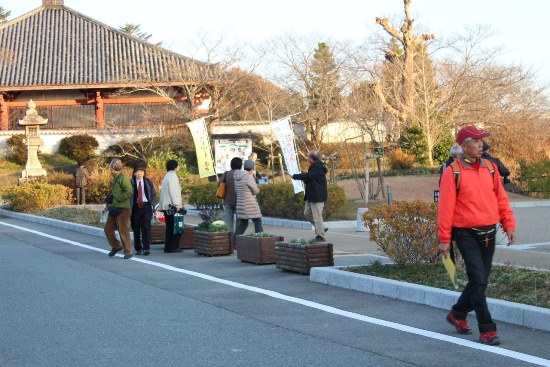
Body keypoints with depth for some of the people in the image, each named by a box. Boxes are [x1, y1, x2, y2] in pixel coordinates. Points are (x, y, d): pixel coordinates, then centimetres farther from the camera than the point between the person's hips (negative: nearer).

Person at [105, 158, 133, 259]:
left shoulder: (123, 177, -12)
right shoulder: (115, 178, 16)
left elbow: (129, 192, -22)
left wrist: (116, 198, -18)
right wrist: (109, 199, 9)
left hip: (122, 209, -9)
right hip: (114, 208, 9)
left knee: (123, 231, -4)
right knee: (107, 228, 10)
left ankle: (128, 252, 5)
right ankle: (116, 246, 26)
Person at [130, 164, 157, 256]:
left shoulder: (148, 182, 9)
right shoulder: (131, 182, 3)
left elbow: (153, 195, 11)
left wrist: (152, 205, 0)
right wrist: (130, 207, -7)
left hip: (146, 207, 0)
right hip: (135, 207, 0)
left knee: (146, 227, -12)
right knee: (136, 228, 4)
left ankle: (146, 248, -12)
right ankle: (138, 249, 13)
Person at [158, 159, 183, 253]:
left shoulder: (167, 176, 20)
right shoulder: (173, 176, -11)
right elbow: (172, 191, -18)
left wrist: (179, 183, 14)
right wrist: (177, 204, -20)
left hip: (166, 206, 10)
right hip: (172, 206, -10)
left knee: (169, 227, 11)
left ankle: (167, 247, 11)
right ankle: (174, 246, -9)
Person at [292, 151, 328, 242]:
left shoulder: (318, 168, -18)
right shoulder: (314, 167, 15)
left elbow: (308, 176, -26)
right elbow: (309, 179, 22)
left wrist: (295, 176, -13)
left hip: (317, 196, -11)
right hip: (311, 196, 11)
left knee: (317, 216, -8)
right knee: (307, 213, 15)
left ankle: (320, 236, -2)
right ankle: (322, 228, 24)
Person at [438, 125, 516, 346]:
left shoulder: (490, 168, 9)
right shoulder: (453, 172, -7)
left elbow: (501, 199, 13)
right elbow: (445, 207, -7)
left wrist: (509, 225, 5)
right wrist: (444, 239, -8)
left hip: (488, 234, 6)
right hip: (466, 234, -6)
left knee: (480, 280, 12)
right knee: (478, 280, -10)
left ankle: (458, 314, 34)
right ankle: (487, 330, -5)